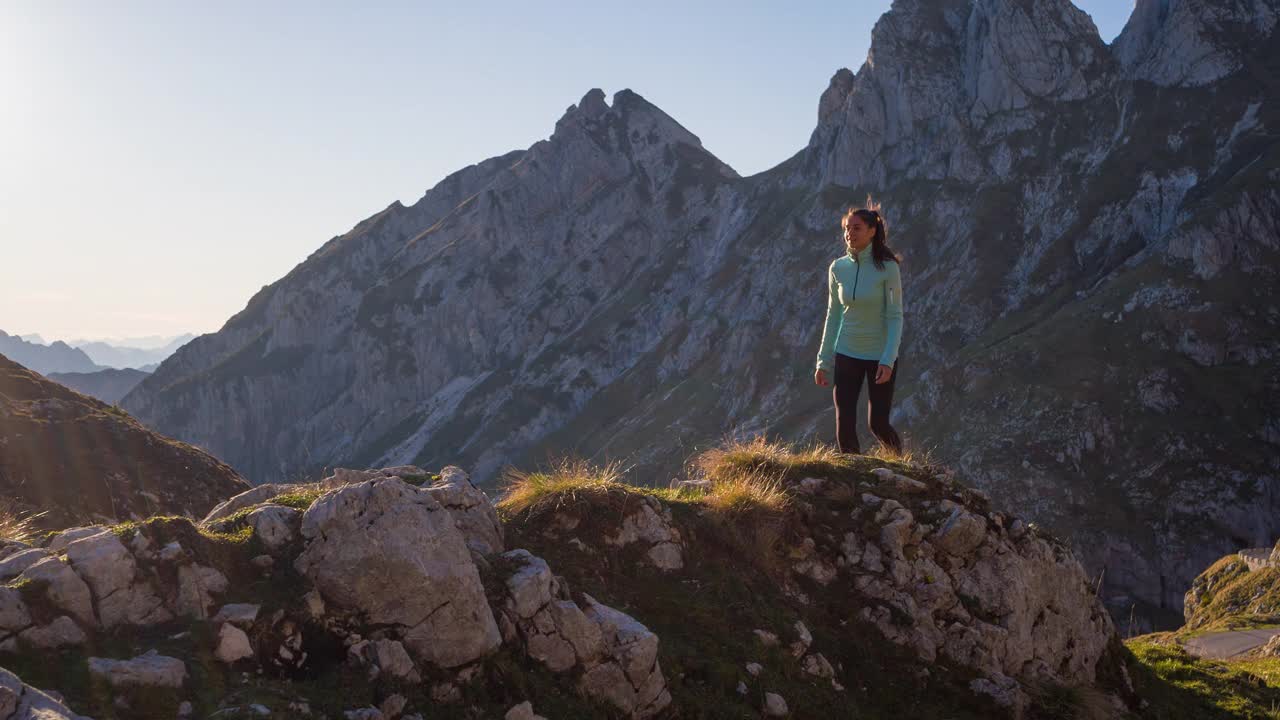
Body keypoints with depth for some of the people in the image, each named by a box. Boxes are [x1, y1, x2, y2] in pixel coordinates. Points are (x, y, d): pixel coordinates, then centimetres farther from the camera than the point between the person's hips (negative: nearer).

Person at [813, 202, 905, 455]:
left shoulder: (888, 268, -13)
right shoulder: (837, 268, -2)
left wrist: (888, 360, -24)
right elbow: (833, 315, 6)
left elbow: (895, 317, -13)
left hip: (880, 356, -3)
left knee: (878, 424, 5)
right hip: (847, 355, 3)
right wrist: (823, 362, 5)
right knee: (845, 427, -3)